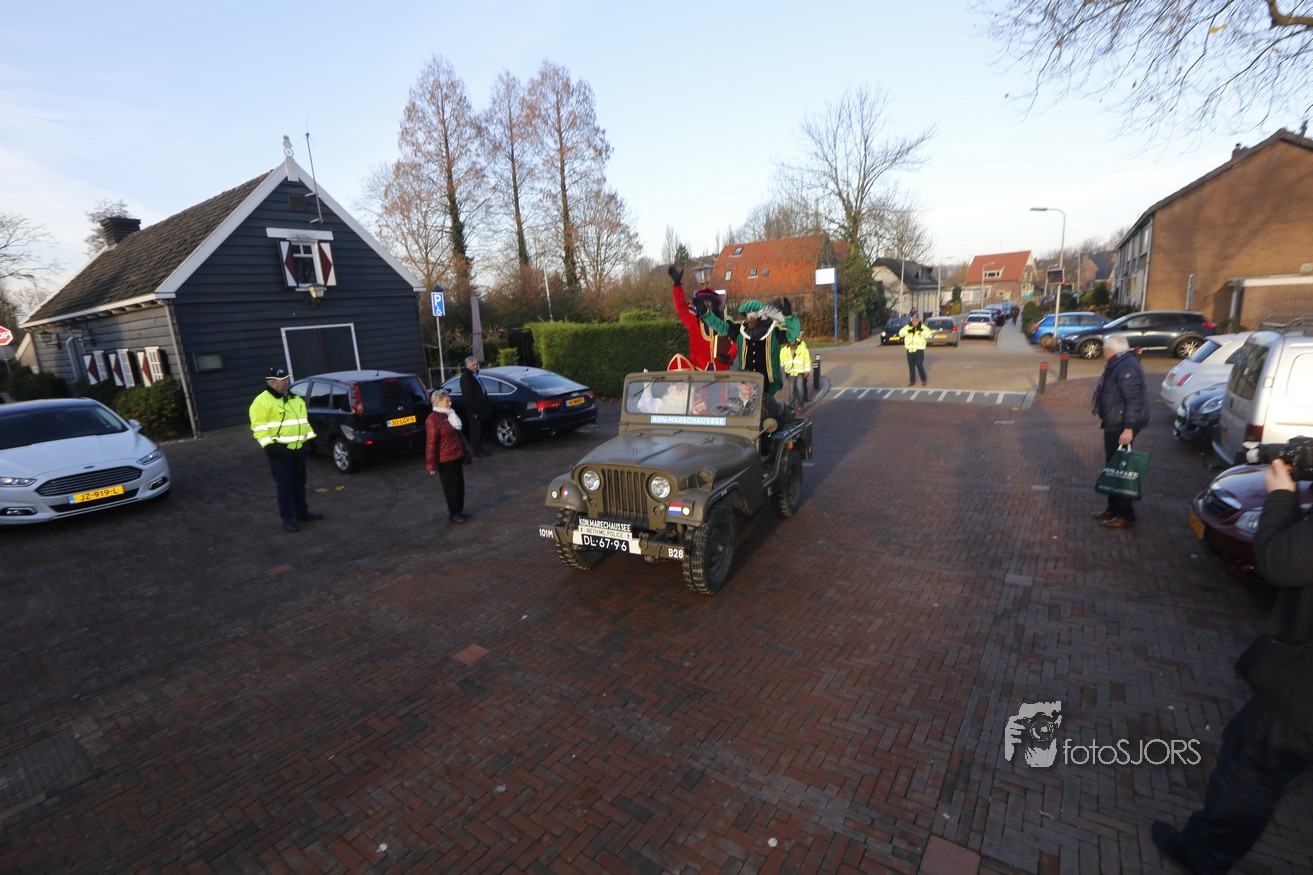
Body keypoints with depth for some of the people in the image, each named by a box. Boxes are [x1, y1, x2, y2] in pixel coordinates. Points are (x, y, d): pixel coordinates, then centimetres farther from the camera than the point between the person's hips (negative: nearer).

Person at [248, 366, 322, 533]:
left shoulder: (294, 399, 15)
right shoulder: (262, 401, -10)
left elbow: (304, 420, 22)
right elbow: (258, 427, -15)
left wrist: (310, 437, 19)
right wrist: (268, 444, -22)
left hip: (298, 447, 7)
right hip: (280, 449, -7)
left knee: (299, 482, 15)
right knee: (284, 485, -2)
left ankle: (302, 512, 27)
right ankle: (288, 518, 6)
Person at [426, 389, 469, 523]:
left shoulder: (450, 415, 11)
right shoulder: (433, 419, -17)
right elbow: (431, 443, -19)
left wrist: (463, 452, 22)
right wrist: (431, 464, -19)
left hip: (457, 457, 8)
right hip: (445, 460, -8)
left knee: (460, 485, 13)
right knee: (451, 487, 3)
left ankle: (460, 510, 26)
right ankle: (453, 513, 16)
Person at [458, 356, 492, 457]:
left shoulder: (474, 375, 15)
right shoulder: (466, 377, -16)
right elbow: (468, 395, -21)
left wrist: (487, 403, 18)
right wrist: (473, 410, -24)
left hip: (479, 408, 10)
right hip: (473, 409, -10)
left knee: (478, 429, 14)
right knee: (475, 429, -4)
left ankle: (479, 449, 22)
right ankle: (478, 450, 2)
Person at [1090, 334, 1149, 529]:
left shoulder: (1126, 367, -19)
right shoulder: (1117, 365, 12)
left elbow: (1133, 400, -25)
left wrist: (1128, 428, -29)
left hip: (1121, 427, -11)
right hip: (1114, 424, 11)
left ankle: (1125, 515, 2)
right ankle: (1113, 508, 27)